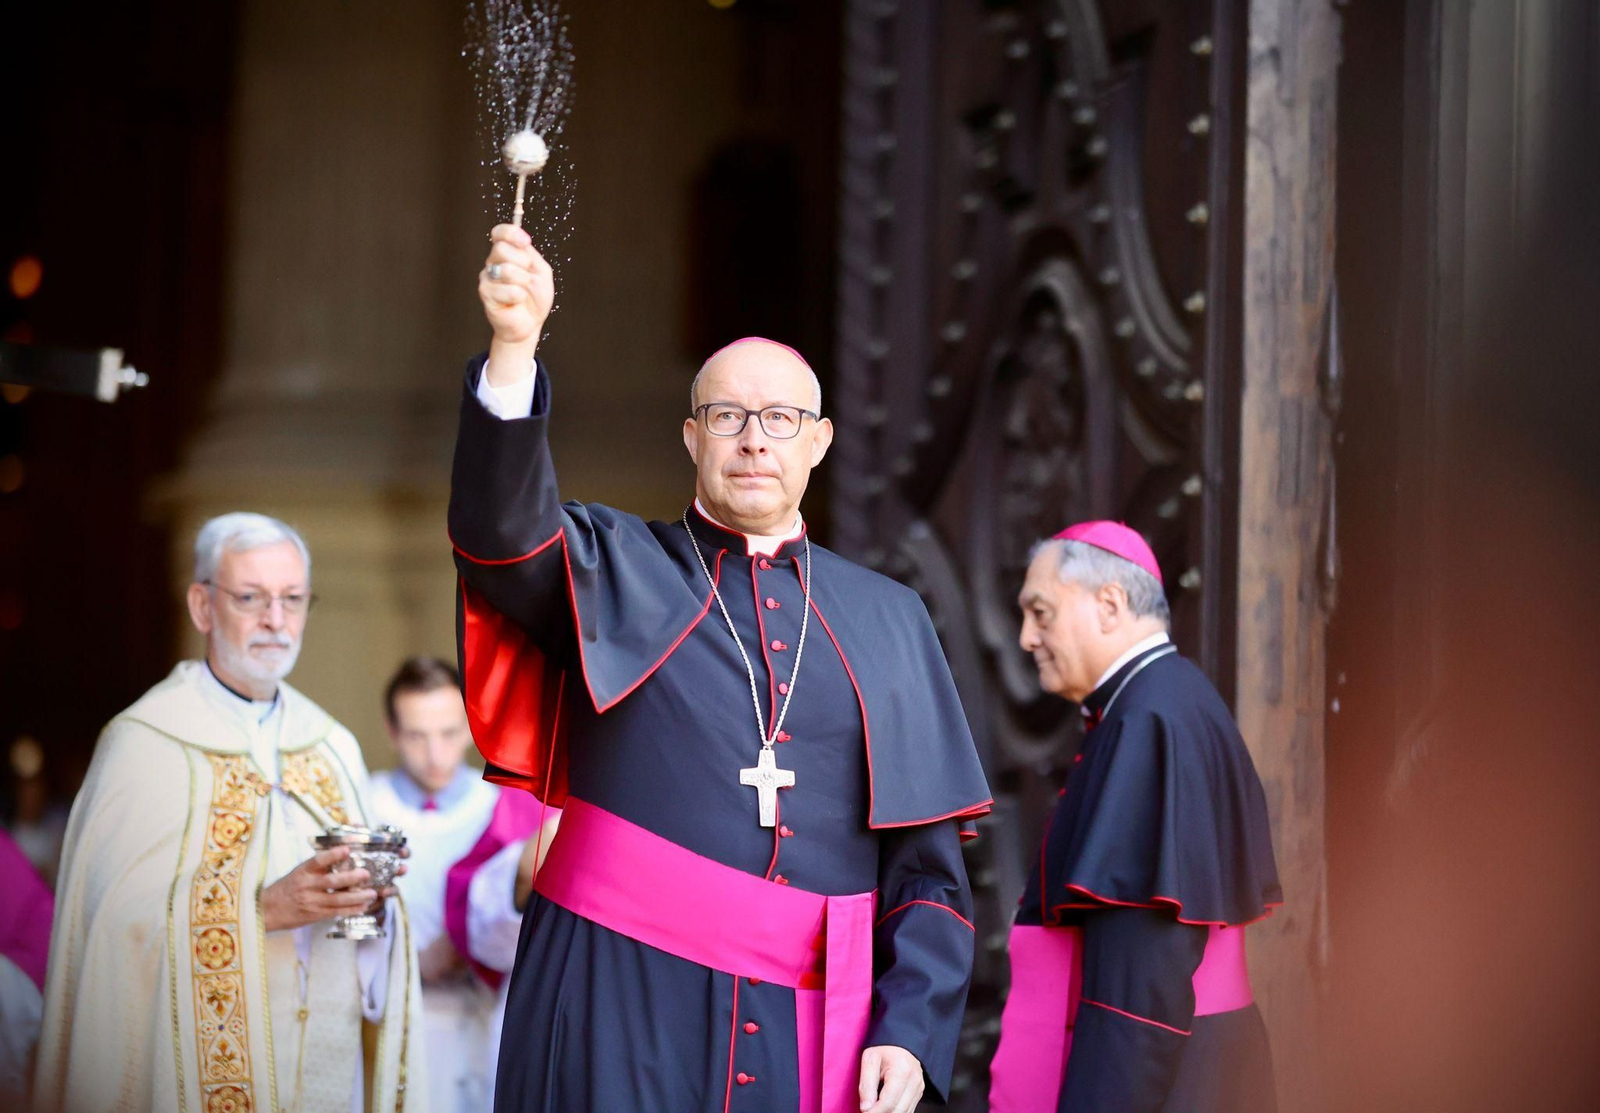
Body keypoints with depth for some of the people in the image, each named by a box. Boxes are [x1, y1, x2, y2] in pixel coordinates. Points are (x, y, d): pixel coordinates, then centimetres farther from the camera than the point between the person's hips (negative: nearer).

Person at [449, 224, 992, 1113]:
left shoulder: (886, 622, 10)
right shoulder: (610, 573, 5)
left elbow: (928, 860, 9)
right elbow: (503, 526, -17)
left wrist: (909, 1034, -3)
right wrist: (514, 346, -33)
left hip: (809, 1033, 2)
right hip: (620, 1015, -2)